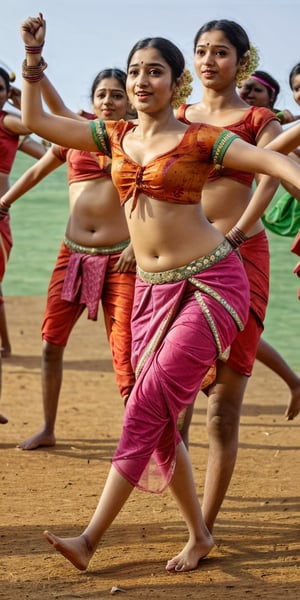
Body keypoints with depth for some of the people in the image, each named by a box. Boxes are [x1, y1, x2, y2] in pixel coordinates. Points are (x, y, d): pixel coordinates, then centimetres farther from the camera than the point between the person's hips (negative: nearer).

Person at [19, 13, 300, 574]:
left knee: (149, 405, -14)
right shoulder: (115, 136, 9)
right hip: (152, 289, 6)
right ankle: (199, 535, 18)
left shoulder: (198, 139, -6)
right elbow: (36, 120, 12)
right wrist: (33, 58, 4)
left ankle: (91, 538, -14)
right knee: (157, 420, 4)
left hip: (211, 283, -6)